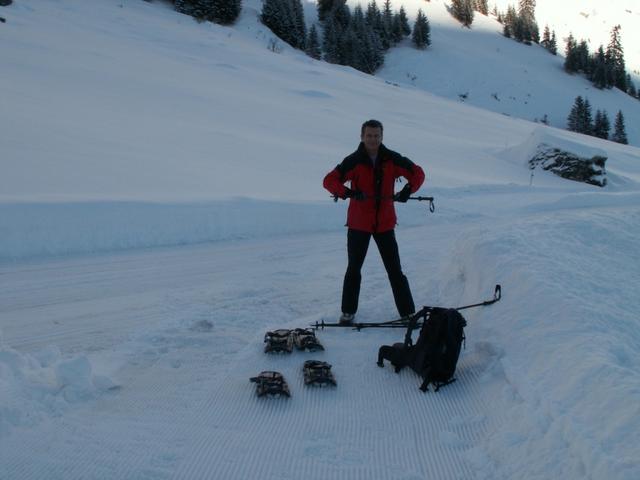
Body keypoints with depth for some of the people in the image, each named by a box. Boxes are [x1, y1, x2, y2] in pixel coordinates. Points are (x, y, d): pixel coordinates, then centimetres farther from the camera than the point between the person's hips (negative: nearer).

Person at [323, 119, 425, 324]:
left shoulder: (392, 159, -2)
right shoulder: (354, 161, -8)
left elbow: (417, 173, 7)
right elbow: (329, 180, -13)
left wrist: (409, 189, -13)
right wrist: (347, 192, -31)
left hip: (385, 224, 1)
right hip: (359, 224, -1)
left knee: (395, 270, 4)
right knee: (354, 269, 9)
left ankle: (408, 313, 9)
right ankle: (348, 311, 22)